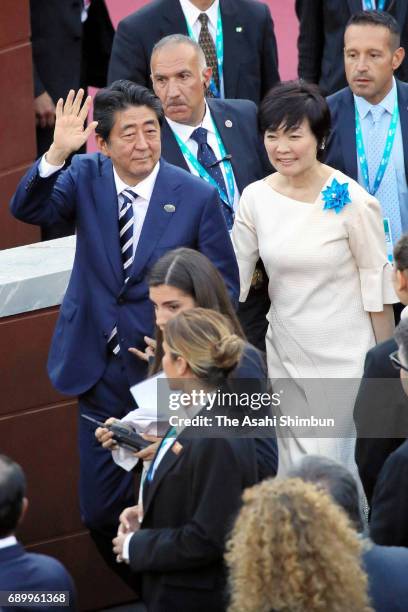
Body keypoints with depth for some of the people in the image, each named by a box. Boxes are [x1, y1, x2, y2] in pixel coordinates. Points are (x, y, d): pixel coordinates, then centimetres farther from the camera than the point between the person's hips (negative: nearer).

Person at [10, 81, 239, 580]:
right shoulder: (86, 177, -1)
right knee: (101, 515, 8)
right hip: (102, 378, 3)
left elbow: (223, 287, -2)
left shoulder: (198, 197, -8)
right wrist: (57, 153, -31)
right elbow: (28, 208, -16)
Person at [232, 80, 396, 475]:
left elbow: (377, 285, -8)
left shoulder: (352, 201, -15)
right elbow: (234, 277, 4)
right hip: (285, 350, 5)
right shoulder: (255, 198, -3)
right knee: (293, 465, 11)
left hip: (343, 353, -4)